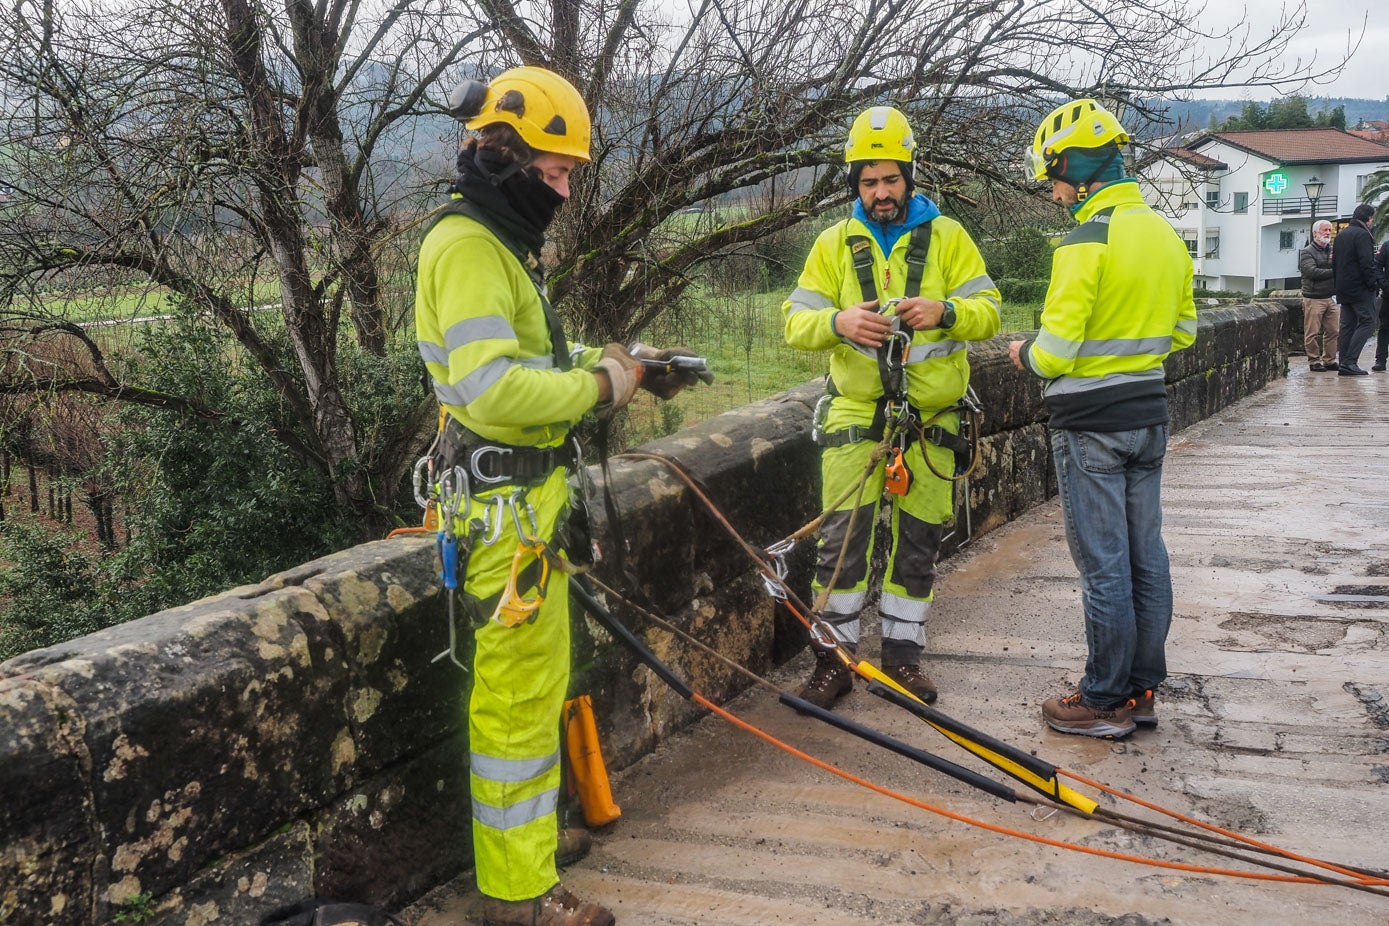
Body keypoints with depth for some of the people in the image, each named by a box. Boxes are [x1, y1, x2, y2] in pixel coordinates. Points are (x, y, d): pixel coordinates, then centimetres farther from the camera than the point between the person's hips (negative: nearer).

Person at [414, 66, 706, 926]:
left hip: (531, 498, 10)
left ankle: (523, 844, 34)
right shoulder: (466, 247, -16)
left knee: (534, 685, 19)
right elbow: (492, 389, -28)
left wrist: (618, 364, 6)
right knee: (518, 699, -2)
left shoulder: (501, 243, 17)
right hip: (506, 508, -10)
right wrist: (602, 386, -17)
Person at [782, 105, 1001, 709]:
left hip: (929, 416, 1)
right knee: (843, 535, -5)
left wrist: (945, 311, -25)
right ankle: (835, 658, 7)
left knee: (918, 540, 8)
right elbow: (797, 320, -2)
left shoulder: (947, 236, 3)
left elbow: (988, 312, -3)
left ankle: (902, 655, 22)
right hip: (856, 412, -1)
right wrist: (839, 323, -23)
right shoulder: (835, 243, 5)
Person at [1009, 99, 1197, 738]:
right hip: (1149, 412, 8)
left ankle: (1105, 702, 9)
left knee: (1104, 564, -1)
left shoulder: (1087, 241, -18)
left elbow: (1054, 353, -20)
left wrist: (1024, 354, 0)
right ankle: (1142, 690, 23)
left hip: (1091, 423, -8)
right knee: (1146, 555, 13)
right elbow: (1182, 331, 17)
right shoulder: (1165, 233, 8)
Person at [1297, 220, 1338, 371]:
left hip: (1332, 297, 5)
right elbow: (1312, 272, -15)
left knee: (1333, 331, 5)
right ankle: (1314, 361, 5)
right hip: (1314, 298, -5)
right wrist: (1333, 272, -11)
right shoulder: (1307, 252, -1)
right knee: (1312, 333, -4)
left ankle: (1329, 360, 14)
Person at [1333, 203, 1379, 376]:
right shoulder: (1362, 234, -12)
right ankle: (1350, 362, -15)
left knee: (1347, 325, 10)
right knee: (1367, 322, -6)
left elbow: (1335, 261, 18)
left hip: (1343, 288, 9)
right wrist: (1373, 283, -13)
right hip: (1360, 288, -9)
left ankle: (1344, 364, 8)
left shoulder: (1341, 234, 15)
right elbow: (1366, 263, -19)